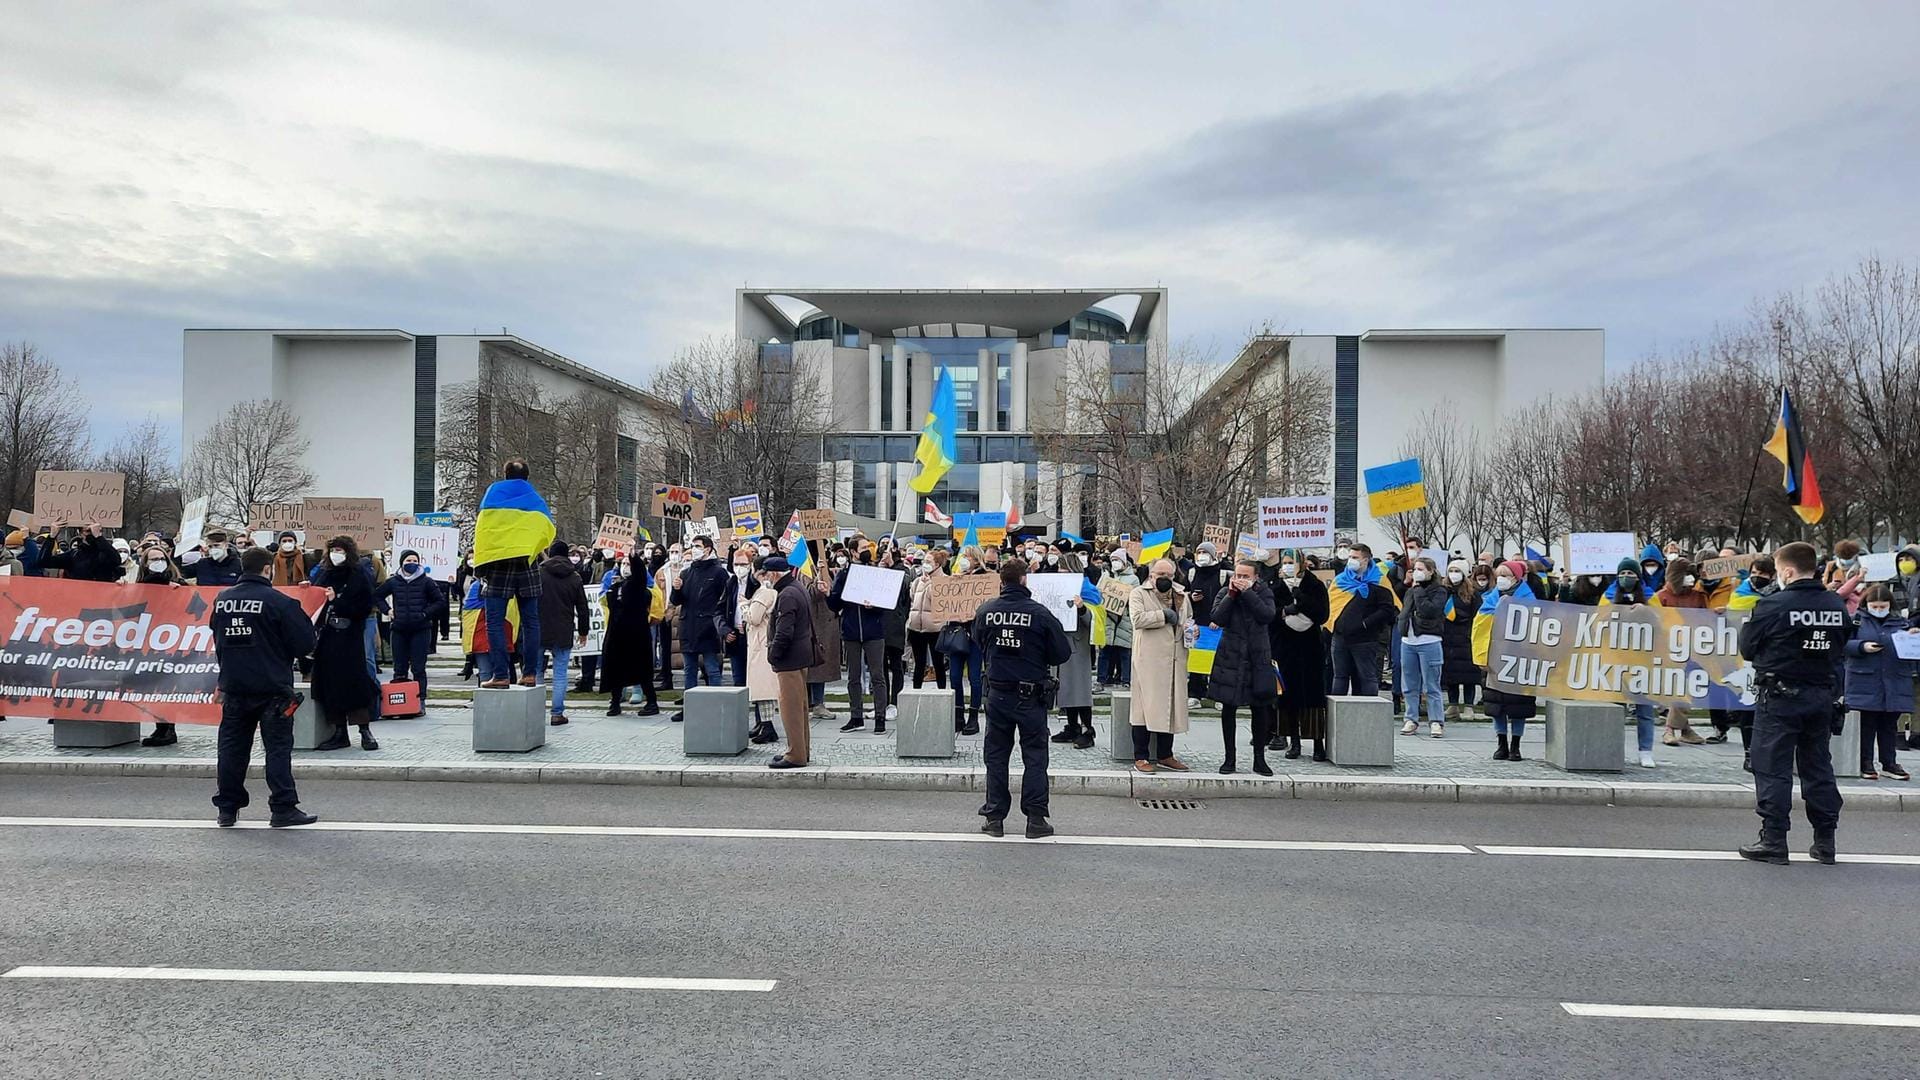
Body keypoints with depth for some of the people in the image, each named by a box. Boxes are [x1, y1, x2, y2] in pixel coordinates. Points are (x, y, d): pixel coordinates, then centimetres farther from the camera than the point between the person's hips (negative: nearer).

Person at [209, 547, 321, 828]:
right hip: (272, 688, -5)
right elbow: (304, 644, -11)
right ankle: (283, 808, -2)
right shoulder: (280, 601, -13)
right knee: (278, 746, -1)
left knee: (232, 747, 11)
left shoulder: (222, 599, 6)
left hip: (234, 686, 5)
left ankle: (227, 808, 16)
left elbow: (217, 639, 20)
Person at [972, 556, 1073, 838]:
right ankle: (1035, 818, 6)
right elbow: (1061, 654, -8)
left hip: (997, 693, 3)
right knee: (1034, 755, 7)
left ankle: (994, 818, 13)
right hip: (1031, 694, -3)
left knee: (996, 755, 11)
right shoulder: (1040, 613, -14)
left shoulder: (985, 611, -5)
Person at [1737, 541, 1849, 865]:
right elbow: (1841, 649, 11)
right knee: (1819, 768, 14)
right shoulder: (1837, 606, 2)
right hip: (1823, 696, 5)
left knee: (1773, 769, 1)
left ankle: (1773, 840, 1)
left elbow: (1747, 648, -8)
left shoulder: (1772, 605, -15)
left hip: (1781, 696, -5)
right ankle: (1825, 840, 18)